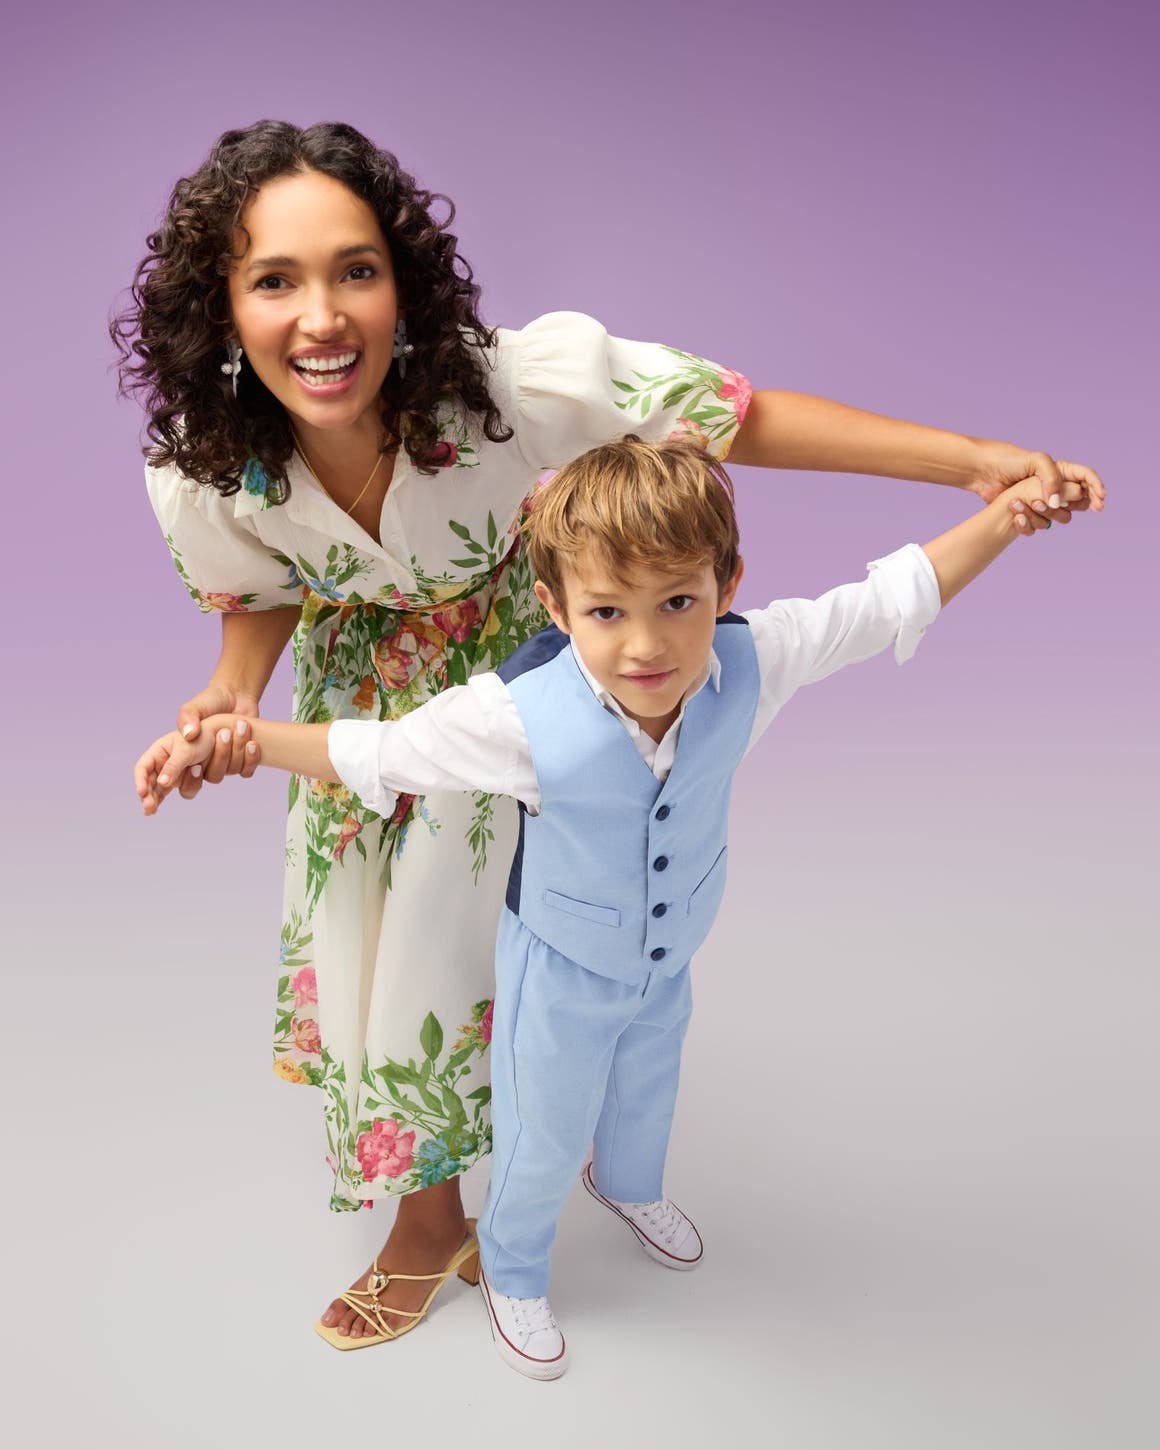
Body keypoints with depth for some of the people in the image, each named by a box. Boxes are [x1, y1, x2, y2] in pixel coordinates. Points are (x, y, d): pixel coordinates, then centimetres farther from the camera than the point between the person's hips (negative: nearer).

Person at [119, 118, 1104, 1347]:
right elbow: (263, 597, -6)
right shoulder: (201, 474, -28)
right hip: (363, 684, 3)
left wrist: (974, 460, -34)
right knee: (346, 915, 16)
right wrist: (228, 699, -28)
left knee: (444, 931, 5)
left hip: (509, 667, -3)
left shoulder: (509, 383, -39)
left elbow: (740, 417, -30)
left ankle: (429, 1208, 34)